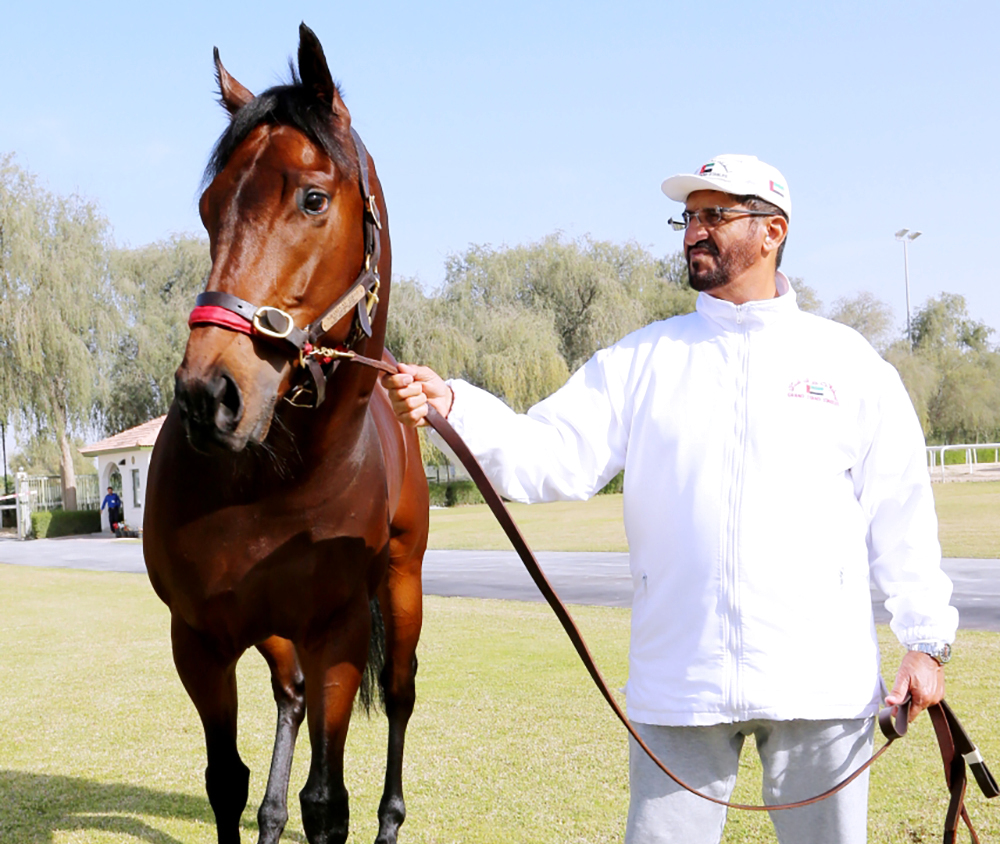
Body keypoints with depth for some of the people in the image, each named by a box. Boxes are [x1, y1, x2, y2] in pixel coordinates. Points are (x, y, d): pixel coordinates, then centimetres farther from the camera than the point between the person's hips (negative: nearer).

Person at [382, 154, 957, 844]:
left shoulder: (848, 361, 6)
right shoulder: (641, 360, 8)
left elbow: (901, 511, 7)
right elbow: (549, 457, -4)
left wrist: (927, 639, 2)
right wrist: (450, 405, -19)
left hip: (822, 679, 0)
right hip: (678, 680, 1)